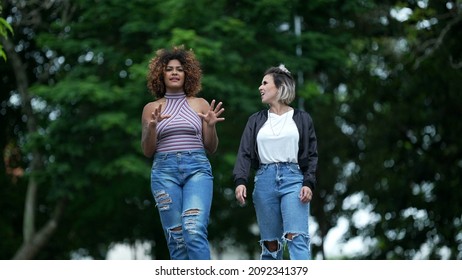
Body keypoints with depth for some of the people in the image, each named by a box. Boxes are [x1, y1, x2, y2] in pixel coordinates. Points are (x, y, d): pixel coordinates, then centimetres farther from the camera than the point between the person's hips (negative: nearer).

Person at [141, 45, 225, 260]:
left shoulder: (200, 104, 11)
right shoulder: (152, 108, 12)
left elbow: (211, 148, 12)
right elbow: (147, 151, 8)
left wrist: (211, 126, -8)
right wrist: (152, 126, -10)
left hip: (197, 168, -1)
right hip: (164, 171, 1)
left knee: (194, 231, -21)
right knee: (176, 237, -3)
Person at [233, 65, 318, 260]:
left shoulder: (302, 119, 9)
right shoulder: (256, 120, 14)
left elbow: (311, 155, 6)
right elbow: (245, 153, 4)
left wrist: (309, 183, -9)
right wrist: (240, 181, -13)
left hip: (293, 179, -3)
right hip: (264, 180, 3)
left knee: (297, 238, -17)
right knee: (270, 244, 5)